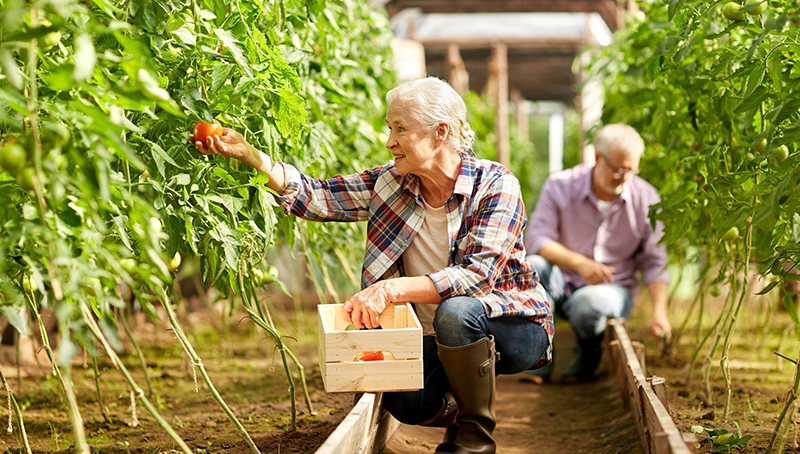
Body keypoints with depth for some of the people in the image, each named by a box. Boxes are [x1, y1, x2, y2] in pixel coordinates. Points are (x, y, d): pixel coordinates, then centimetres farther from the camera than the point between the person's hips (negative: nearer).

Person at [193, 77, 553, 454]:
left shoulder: (494, 184, -16)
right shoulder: (391, 183, -1)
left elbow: (477, 274, -27)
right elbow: (317, 197, -5)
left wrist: (392, 289, -35)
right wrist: (248, 154, -15)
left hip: (512, 327, -4)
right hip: (438, 340, 4)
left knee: (455, 311, -35)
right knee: (404, 401, -25)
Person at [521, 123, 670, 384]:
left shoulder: (646, 199, -4)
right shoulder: (560, 186, -8)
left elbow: (654, 263, -1)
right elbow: (536, 238, -13)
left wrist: (659, 312, -14)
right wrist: (579, 263, -28)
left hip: (612, 288, -1)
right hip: (561, 285, 1)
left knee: (588, 302, -38)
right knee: (530, 267, -33)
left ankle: (589, 355, -1)